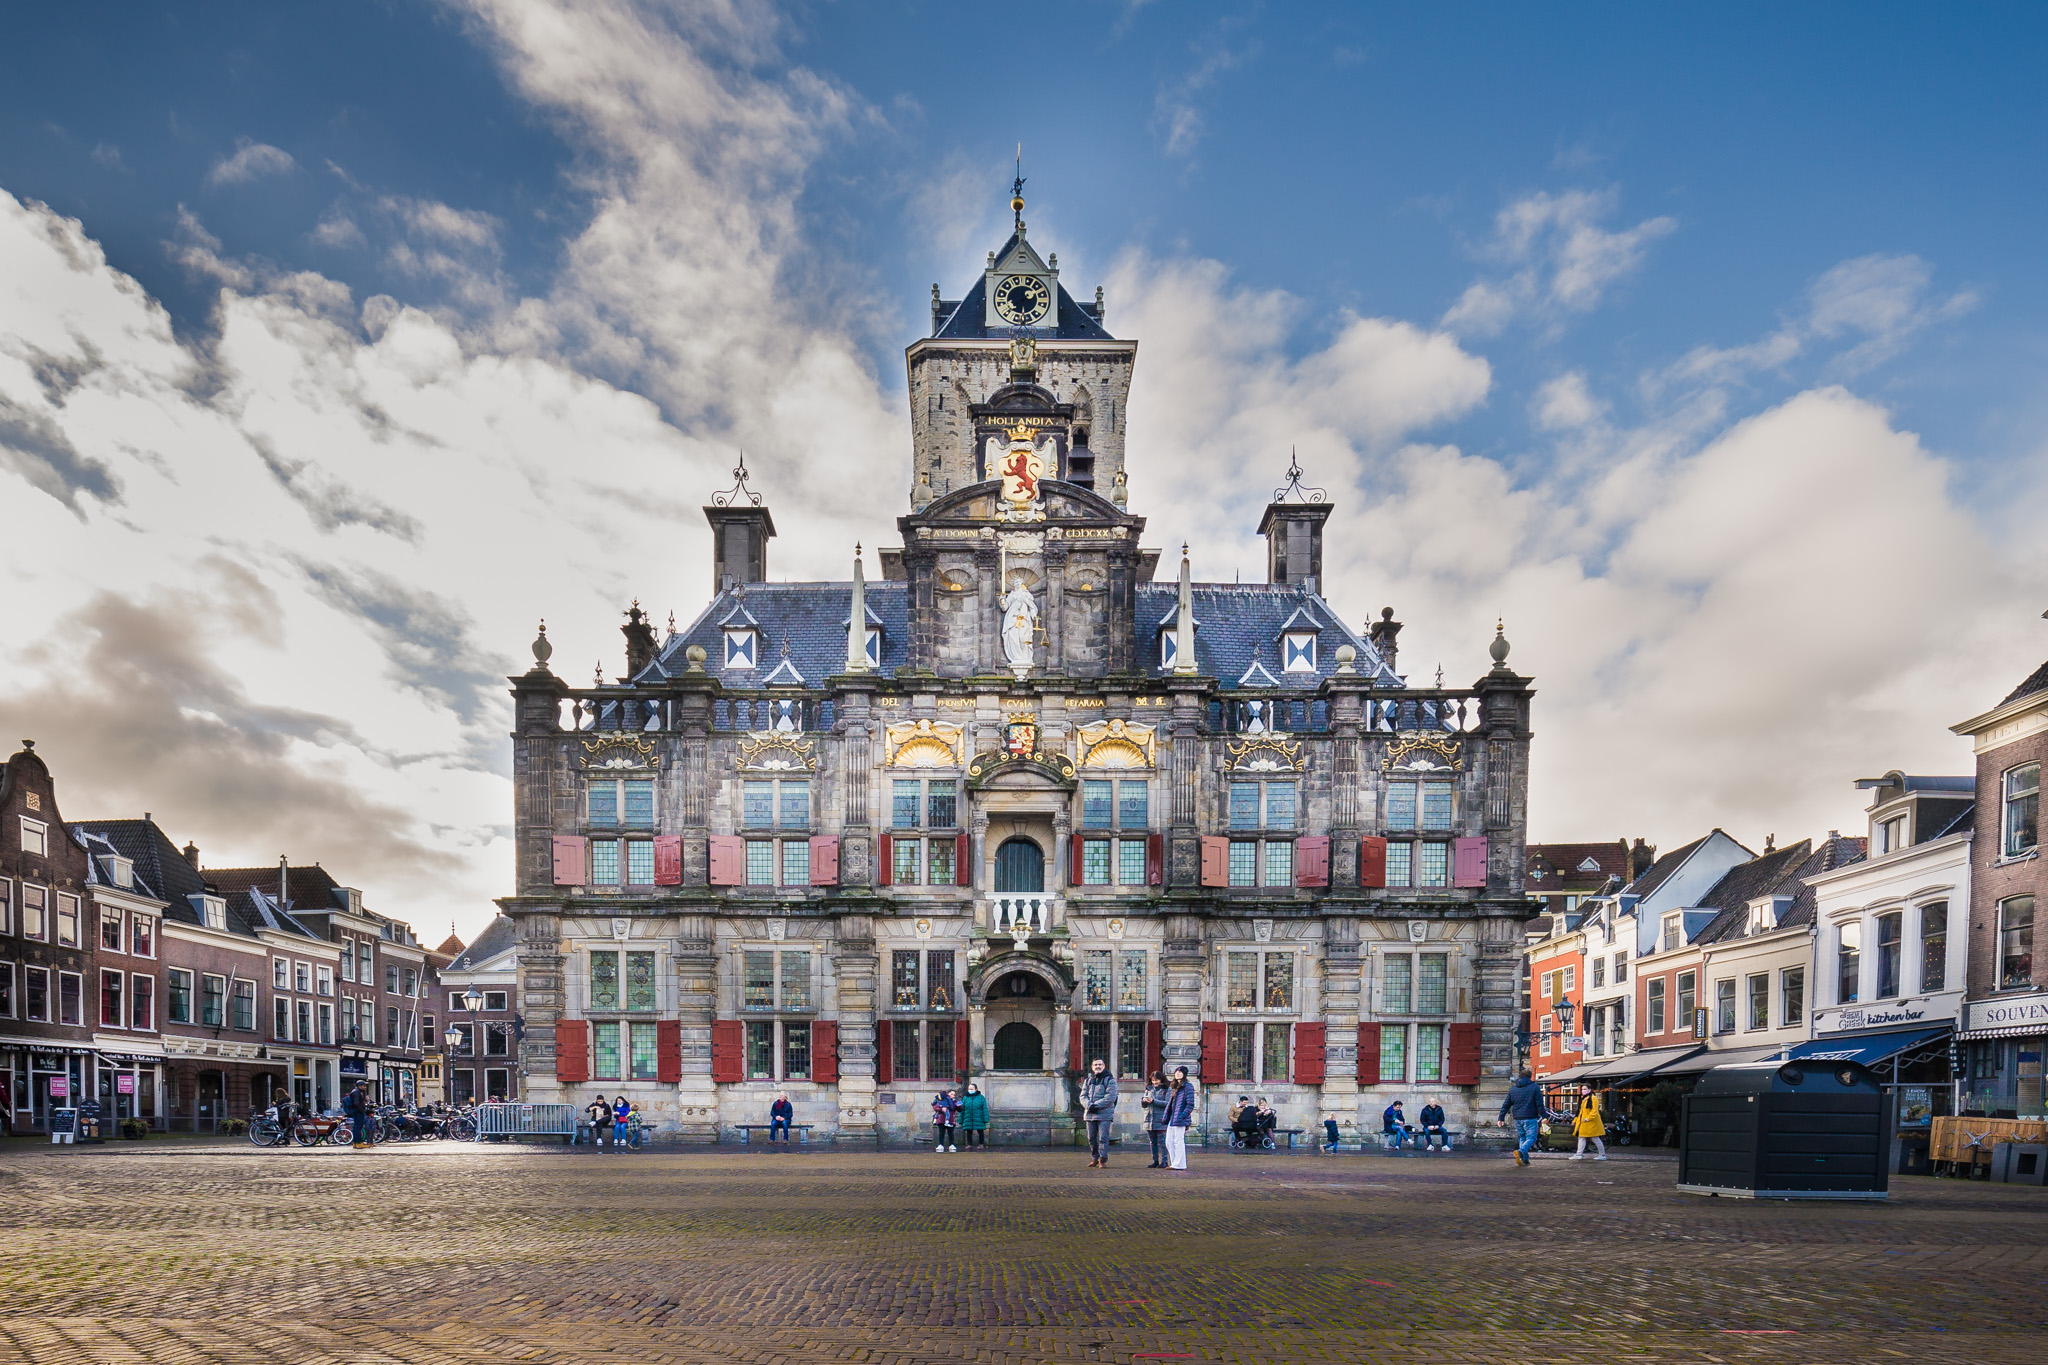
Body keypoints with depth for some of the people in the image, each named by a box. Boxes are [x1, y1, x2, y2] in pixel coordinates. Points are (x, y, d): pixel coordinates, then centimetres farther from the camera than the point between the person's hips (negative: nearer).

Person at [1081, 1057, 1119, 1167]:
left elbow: (1110, 1097, -11)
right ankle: (1095, 1158, 20)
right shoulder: (1088, 1081, 15)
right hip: (1090, 1114, 5)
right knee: (1091, 1138, 9)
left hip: (1104, 1114, -5)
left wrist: (1095, 1105, -16)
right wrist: (1089, 1105, -12)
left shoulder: (1110, 1080, -1)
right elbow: (1083, 1096, 9)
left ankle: (1103, 1159, -8)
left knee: (1103, 1137, -10)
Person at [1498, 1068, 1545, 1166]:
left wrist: (1501, 1118, 13)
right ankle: (1521, 1152, -29)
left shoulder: (1512, 1089, 11)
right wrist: (1543, 1117, -3)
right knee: (1531, 1138, -4)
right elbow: (1540, 1104, -7)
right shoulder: (1535, 1087, -1)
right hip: (1530, 1118, -4)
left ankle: (1525, 1159, 9)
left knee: (1522, 1138, 16)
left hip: (1518, 1119, 4)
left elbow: (1506, 1105, 11)